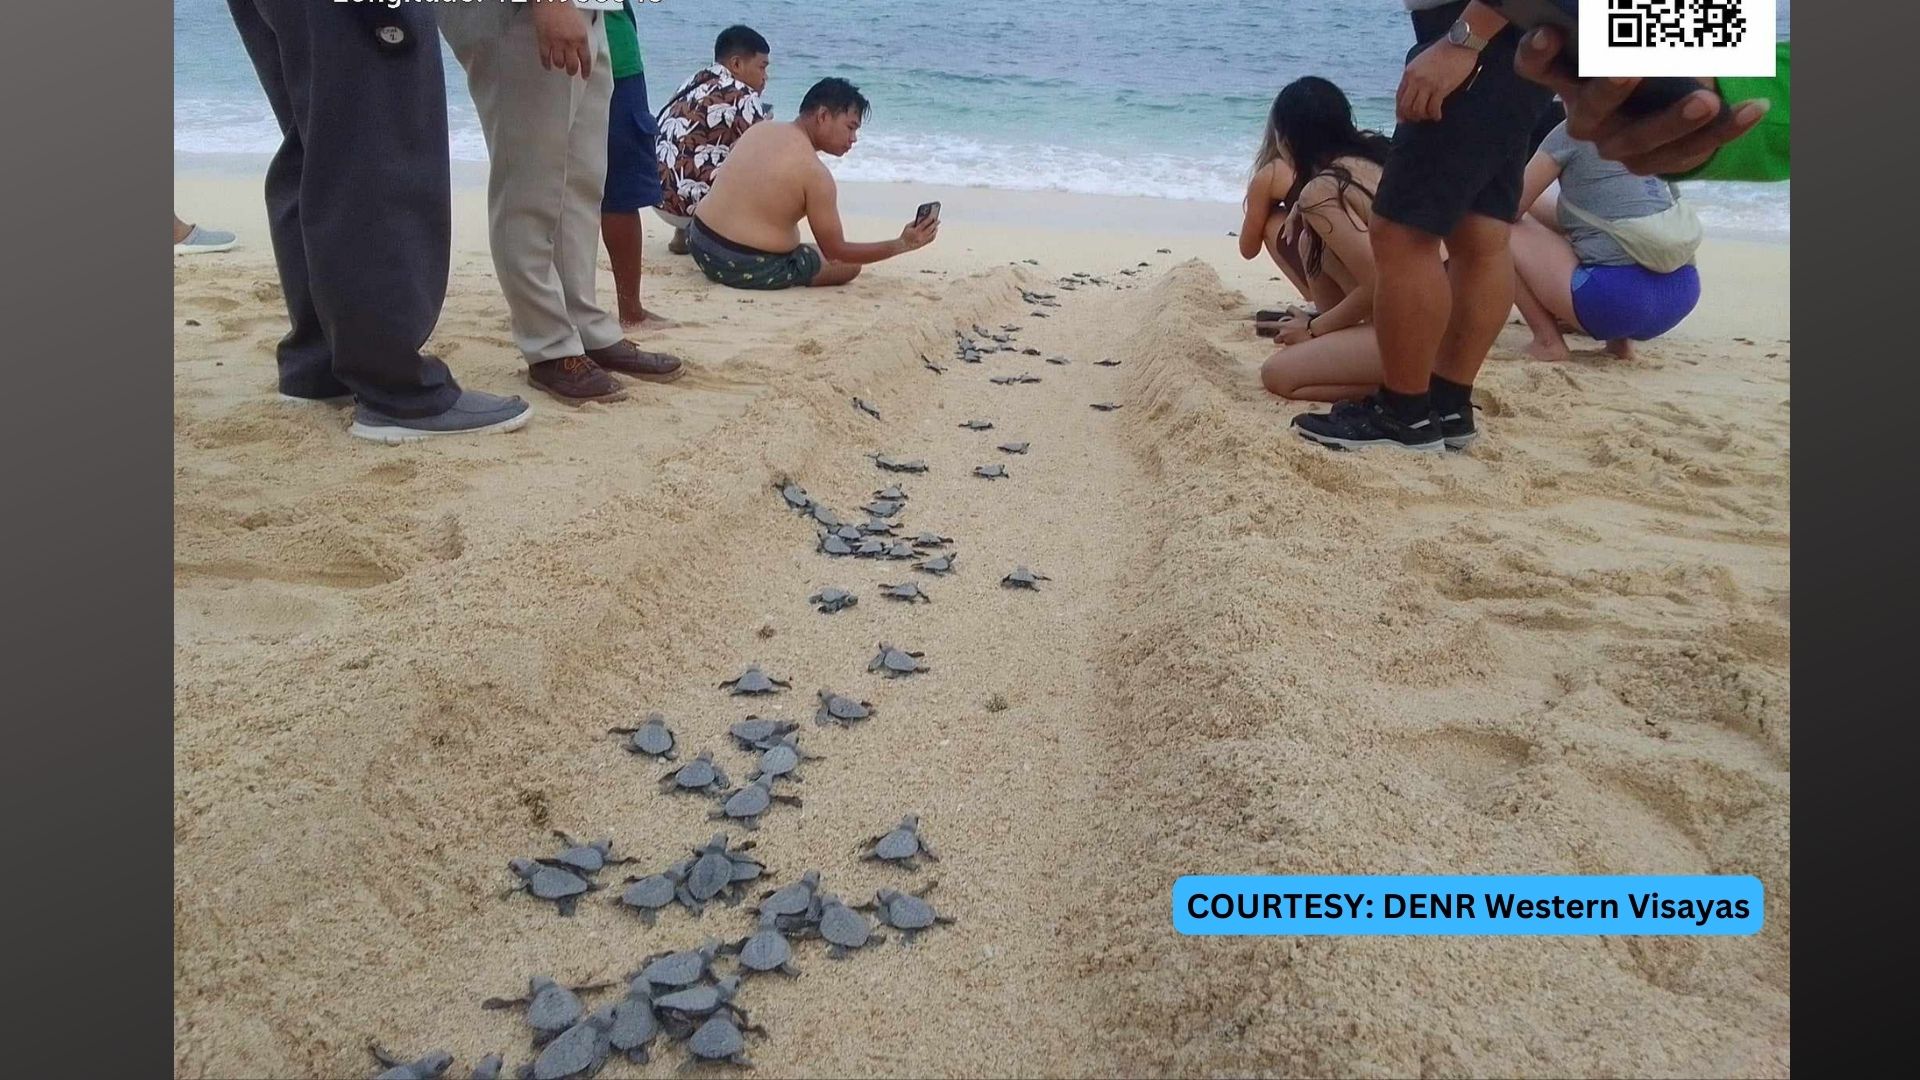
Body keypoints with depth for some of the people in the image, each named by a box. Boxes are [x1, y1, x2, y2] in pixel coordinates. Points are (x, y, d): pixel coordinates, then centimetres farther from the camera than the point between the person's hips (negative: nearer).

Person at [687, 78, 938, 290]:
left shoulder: (761, 128, 2)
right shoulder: (815, 174, -19)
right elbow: (835, 250, -14)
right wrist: (902, 244, -13)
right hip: (751, 270, -7)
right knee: (850, 265, 9)